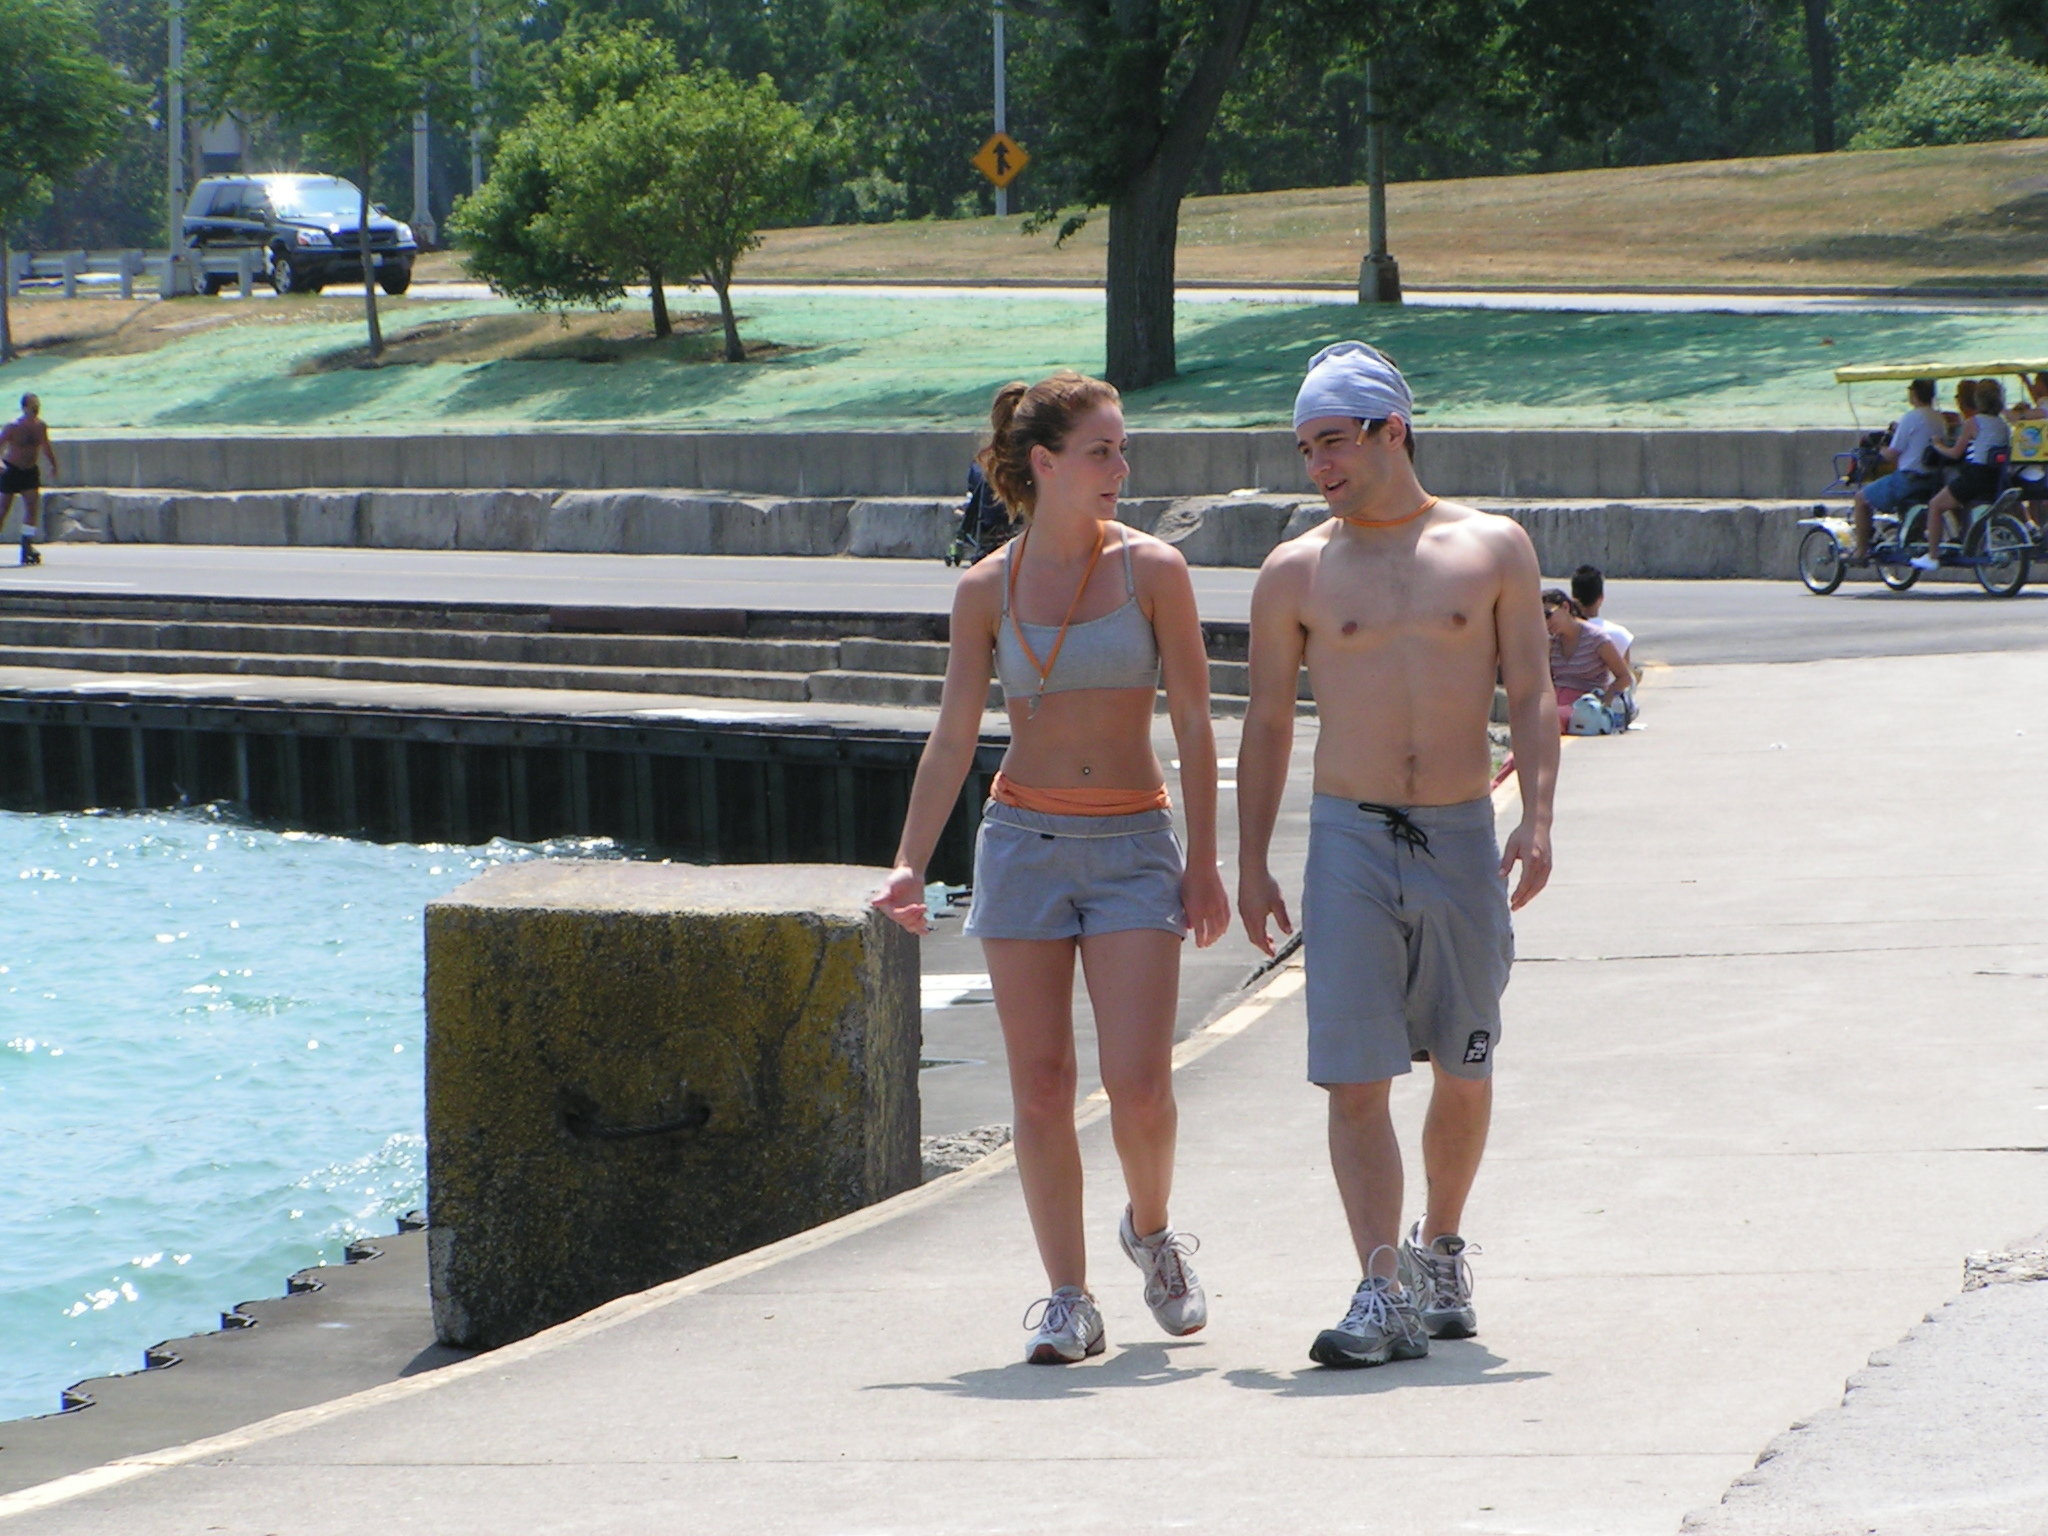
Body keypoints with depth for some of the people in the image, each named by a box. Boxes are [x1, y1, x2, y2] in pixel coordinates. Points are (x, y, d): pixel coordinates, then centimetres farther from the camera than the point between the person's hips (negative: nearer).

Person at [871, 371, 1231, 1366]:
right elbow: (953, 736, 5)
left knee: (1138, 1084, -9)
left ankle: (1150, 1230, 21)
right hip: (1023, 838, 1)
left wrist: (1205, 863, -1)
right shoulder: (986, 590, 3)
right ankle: (1067, 1298, 7)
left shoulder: (1151, 570, 0)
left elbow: (1193, 724, 2)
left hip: (1133, 845, -1)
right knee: (1040, 1087, -1)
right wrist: (909, 865, -3)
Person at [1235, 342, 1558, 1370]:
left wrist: (1537, 818, -11)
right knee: (1354, 1079, -10)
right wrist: (1250, 863, 3)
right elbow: (1266, 721, 8)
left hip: (1463, 839, 1)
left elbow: (1530, 694, 2)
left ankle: (1441, 1251, 32)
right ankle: (1382, 1294, -12)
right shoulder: (1297, 572, 4)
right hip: (1350, 840, -1)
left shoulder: (1493, 550, 4)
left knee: (1464, 1071, 11)